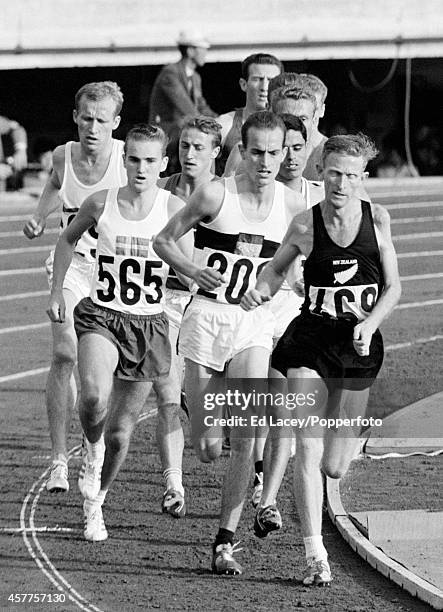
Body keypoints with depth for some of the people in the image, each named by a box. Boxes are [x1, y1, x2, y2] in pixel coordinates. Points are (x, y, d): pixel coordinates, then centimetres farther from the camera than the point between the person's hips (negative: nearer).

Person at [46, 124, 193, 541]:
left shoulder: (173, 209, -8)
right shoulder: (101, 204, -4)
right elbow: (68, 240, 15)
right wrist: (56, 292, 14)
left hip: (149, 324, 0)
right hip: (101, 317, 0)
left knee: (120, 432, 6)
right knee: (94, 394, -31)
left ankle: (95, 501, 31)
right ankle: (91, 451, 0)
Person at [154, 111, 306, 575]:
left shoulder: (292, 206, 1)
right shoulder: (215, 195, -9)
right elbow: (163, 239, 1)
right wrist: (191, 269, -16)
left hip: (255, 325, 2)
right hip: (207, 318, -2)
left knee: (245, 439, -15)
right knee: (207, 449, -2)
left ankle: (225, 541, -7)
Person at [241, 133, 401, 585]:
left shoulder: (377, 219, -2)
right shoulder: (305, 225, -5)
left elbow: (392, 286, 3)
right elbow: (277, 267, 11)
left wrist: (370, 323, -13)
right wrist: (260, 291, -10)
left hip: (359, 344, 1)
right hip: (310, 343, -1)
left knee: (335, 467, 8)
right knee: (307, 450, -15)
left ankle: (344, 437, 47)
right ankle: (315, 556, -12)